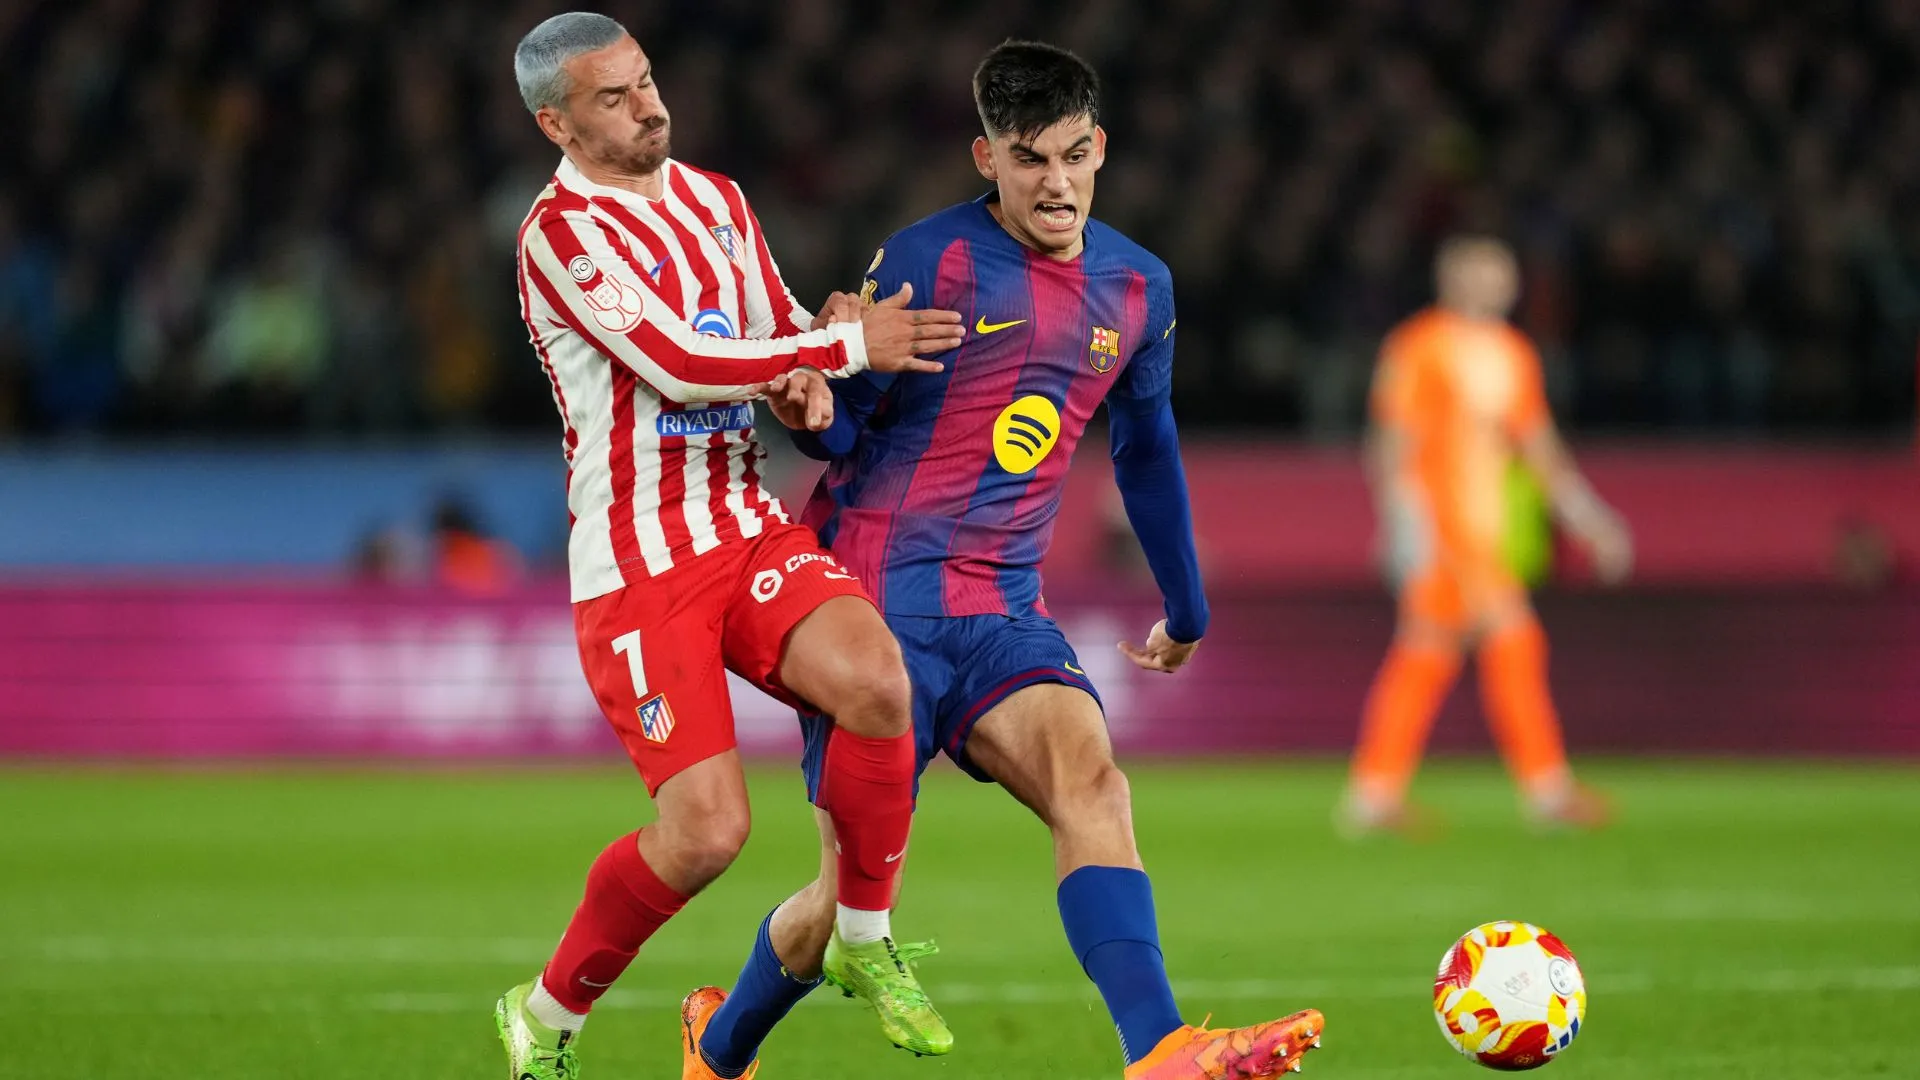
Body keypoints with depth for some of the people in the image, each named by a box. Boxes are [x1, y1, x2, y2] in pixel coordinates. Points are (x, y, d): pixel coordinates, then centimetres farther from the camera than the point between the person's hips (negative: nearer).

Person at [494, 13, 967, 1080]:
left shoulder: (716, 200, 14)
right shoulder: (561, 231, -9)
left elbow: (782, 340, 21)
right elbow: (677, 364, -18)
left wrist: (808, 378, -4)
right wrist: (850, 346, -17)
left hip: (749, 530, 6)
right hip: (635, 568, -6)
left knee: (874, 678, -25)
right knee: (707, 829, -15)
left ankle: (863, 936, -4)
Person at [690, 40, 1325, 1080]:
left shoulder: (1137, 288, 9)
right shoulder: (928, 261, -8)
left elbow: (1146, 452, 25)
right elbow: (848, 427, -4)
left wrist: (1186, 609, 33)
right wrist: (810, 415, -28)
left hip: (1002, 613, 4)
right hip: (879, 602, -4)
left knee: (1088, 770, -25)